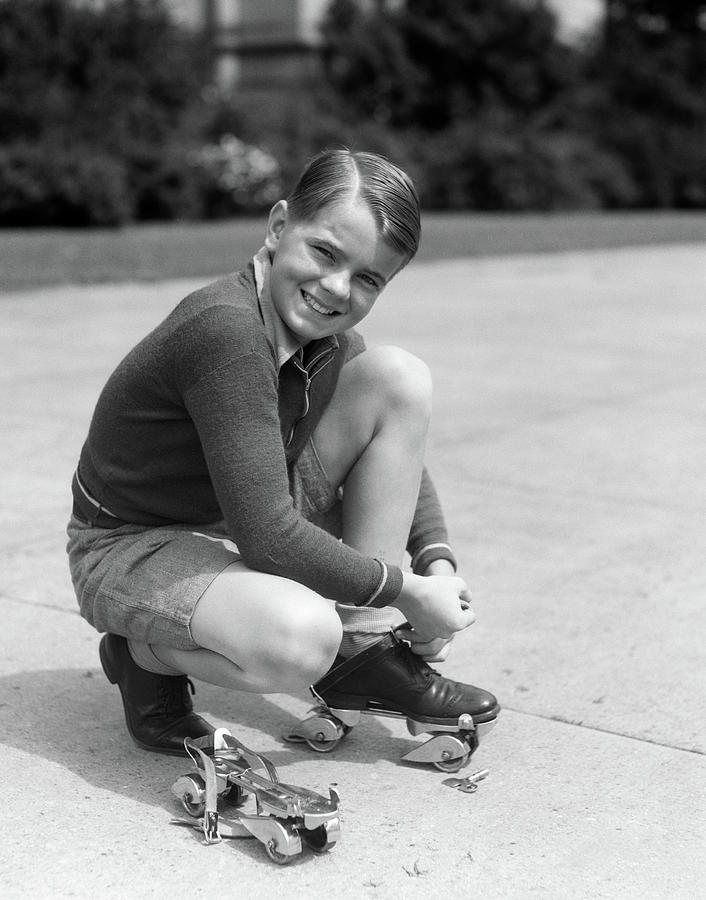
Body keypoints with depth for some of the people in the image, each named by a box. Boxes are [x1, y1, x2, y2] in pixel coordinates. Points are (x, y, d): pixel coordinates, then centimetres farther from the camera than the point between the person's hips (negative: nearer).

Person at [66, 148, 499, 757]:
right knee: (300, 638, -40)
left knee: (399, 376, -8)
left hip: (249, 525, 8)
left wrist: (438, 565, -5)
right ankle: (145, 651, -4)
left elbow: (398, 461, 11)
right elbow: (266, 538, -32)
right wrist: (405, 589, -22)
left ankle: (366, 649, -2)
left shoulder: (328, 339, -4)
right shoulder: (225, 330, -30)